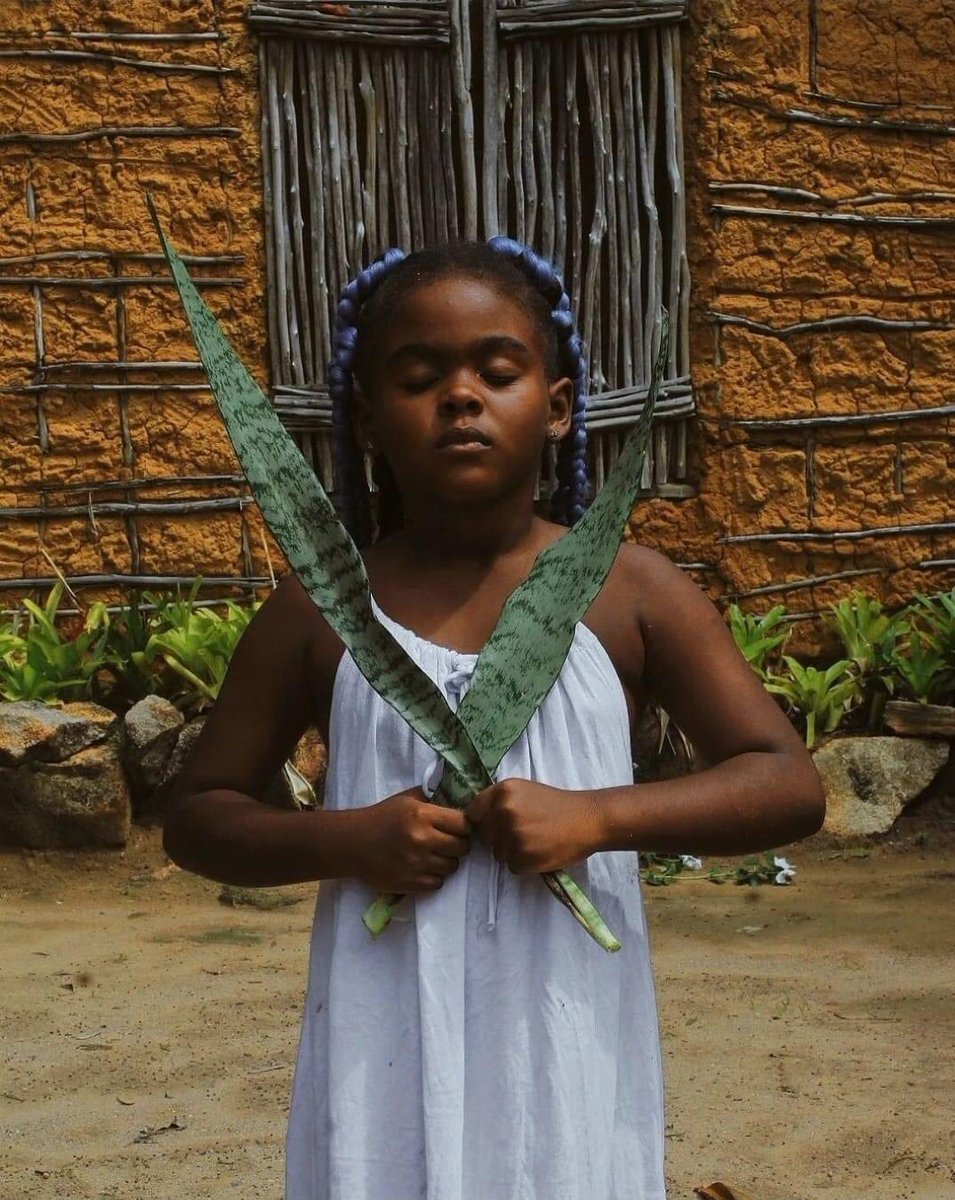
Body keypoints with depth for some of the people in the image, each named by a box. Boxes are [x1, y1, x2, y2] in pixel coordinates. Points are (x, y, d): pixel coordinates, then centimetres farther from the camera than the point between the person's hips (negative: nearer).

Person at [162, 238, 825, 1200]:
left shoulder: (631, 592, -3)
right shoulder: (320, 613, -2)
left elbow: (790, 786, -4)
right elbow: (196, 818, 5)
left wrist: (597, 816, -18)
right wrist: (348, 839, -14)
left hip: (565, 1043, 0)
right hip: (389, 1049, 0)